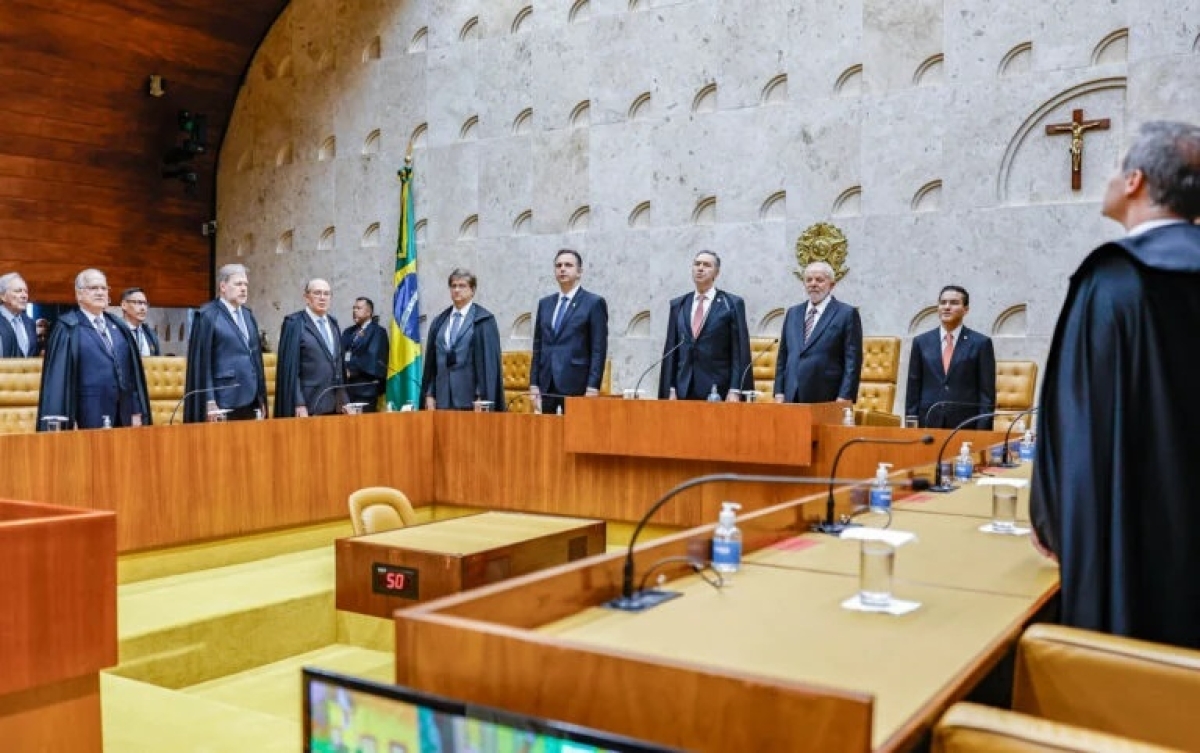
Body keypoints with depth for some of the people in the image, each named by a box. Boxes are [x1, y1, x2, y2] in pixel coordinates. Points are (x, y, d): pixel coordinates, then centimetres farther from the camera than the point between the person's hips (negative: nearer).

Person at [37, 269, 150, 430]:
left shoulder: (118, 327, 15)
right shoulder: (68, 329, -2)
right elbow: (58, 377, -8)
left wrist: (137, 412, 6)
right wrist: (68, 422, -14)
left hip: (123, 417, 5)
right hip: (88, 418, -5)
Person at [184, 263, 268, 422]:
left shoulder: (248, 314, 15)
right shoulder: (207, 315, -6)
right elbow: (201, 362, -10)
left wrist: (262, 398, 14)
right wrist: (209, 402, -15)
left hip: (250, 402, 7)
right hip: (223, 404, -7)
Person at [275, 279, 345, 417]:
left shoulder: (332, 323, 14)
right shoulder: (294, 323, -5)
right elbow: (289, 367, -10)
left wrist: (343, 400, 11)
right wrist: (298, 404, -16)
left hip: (334, 406, 6)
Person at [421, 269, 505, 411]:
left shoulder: (484, 320, -1)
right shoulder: (439, 322, 15)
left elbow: (490, 360, -4)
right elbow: (430, 361, 15)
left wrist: (482, 397, -10)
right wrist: (429, 394, 7)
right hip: (443, 399, 4)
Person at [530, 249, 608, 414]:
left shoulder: (594, 303, 0)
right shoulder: (545, 303, 16)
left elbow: (599, 349, -4)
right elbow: (538, 346, 16)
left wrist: (593, 387, -12)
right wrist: (533, 384, 8)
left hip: (576, 386, -4)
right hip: (547, 385, 5)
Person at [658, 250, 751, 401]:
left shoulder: (732, 304, 2)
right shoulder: (678, 305, 12)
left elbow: (740, 351, -2)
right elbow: (670, 349, 10)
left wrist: (735, 391, -11)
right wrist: (669, 389, 2)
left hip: (718, 390, -3)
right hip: (684, 390, 3)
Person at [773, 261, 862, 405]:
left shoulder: (847, 313, 1)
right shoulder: (793, 313, 16)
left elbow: (853, 359, -4)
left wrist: (846, 396, -12)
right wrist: (779, 392, 7)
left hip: (827, 400, -4)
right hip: (792, 399, 4)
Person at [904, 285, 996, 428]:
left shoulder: (981, 343, 2)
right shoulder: (921, 342, 9)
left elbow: (987, 392, 1)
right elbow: (913, 390, 9)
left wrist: (982, 431, -7)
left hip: (966, 425, -2)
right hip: (929, 424, 2)